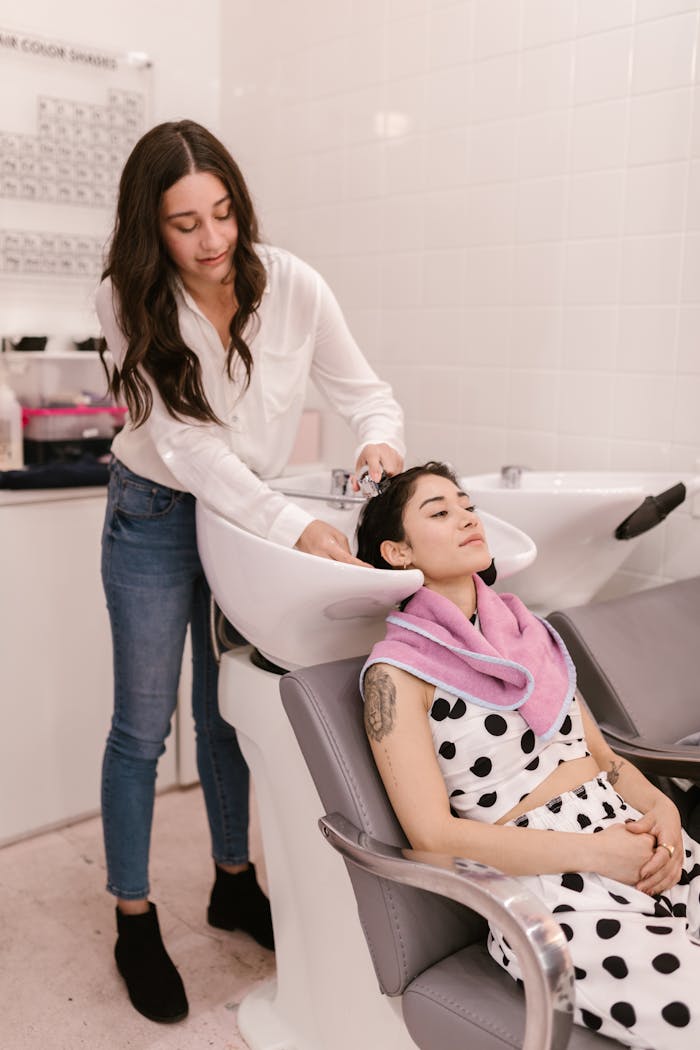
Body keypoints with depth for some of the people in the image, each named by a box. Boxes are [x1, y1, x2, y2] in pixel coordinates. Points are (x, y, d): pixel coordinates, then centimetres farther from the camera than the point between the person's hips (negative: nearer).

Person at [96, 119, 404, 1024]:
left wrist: (382, 438, -29)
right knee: (143, 727, 4)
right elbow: (187, 442, -25)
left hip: (247, 510, 3)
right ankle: (134, 923, 23)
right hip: (155, 517, -2)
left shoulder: (292, 286, -13)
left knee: (225, 710, 15)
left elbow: (366, 391, -4)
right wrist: (296, 528, -33)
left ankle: (234, 882, 36)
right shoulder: (129, 301, -18)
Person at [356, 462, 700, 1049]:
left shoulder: (524, 628, 14)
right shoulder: (396, 671, -6)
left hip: (637, 846, 6)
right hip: (551, 890, -6)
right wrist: (598, 852, -15)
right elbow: (434, 835, -11)